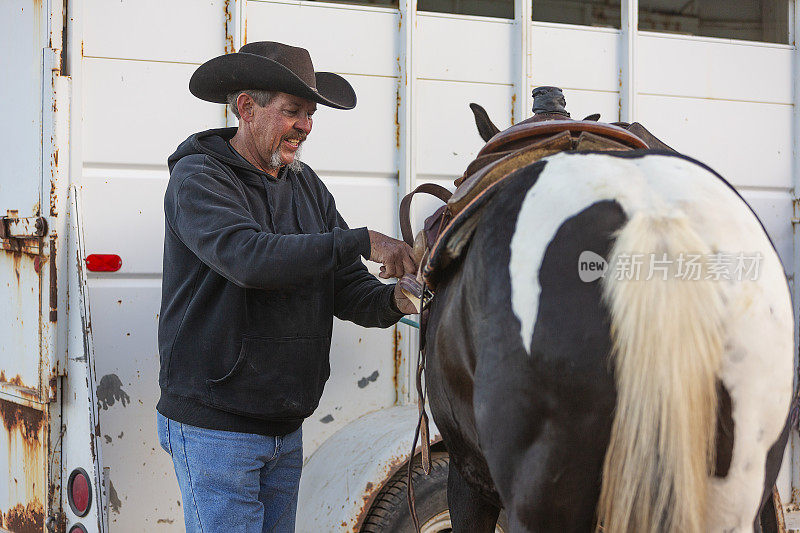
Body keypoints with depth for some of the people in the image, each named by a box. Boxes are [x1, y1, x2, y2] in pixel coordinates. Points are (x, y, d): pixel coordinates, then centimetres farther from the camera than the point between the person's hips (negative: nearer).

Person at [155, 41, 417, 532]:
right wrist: (362, 242, -29)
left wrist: (394, 301, -16)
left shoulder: (308, 188, 11)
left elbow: (348, 290, 7)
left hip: (286, 429, 7)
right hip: (214, 428, -7)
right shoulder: (197, 176, -10)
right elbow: (249, 257, -29)